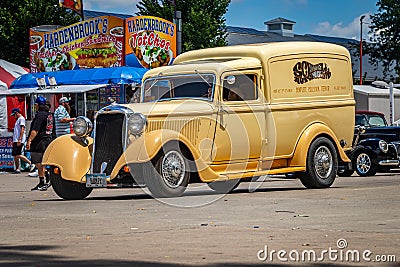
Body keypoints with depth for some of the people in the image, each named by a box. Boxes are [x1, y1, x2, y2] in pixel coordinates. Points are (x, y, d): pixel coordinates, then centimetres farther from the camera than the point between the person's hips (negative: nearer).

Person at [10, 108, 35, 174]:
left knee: (17, 155, -16)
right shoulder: (18, 120, 23)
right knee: (15, 155, 6)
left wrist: (19, 140, -24)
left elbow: (22, 129, -17)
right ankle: (17, 169, 8)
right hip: (16, 141, 10)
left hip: (19, 141, -10)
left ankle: (30, 163, -11)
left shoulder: (21, 119, -7)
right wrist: (14, 140, 23)